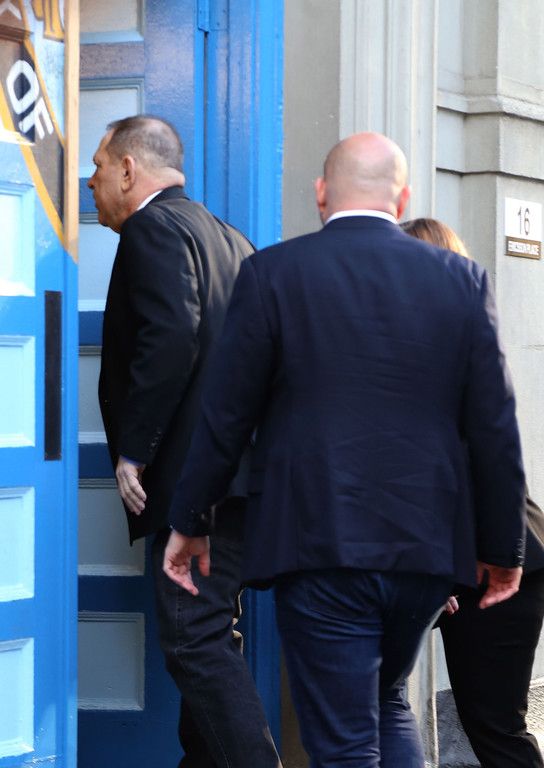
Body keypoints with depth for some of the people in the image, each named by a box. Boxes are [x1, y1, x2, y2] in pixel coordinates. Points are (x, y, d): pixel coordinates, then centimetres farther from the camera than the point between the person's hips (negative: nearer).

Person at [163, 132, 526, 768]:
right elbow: (495, 429, 4)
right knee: (386, 701, 25)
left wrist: (189, 523, 10)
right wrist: (502, 549, 13)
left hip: (318, 546, -3)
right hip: (429, 547, 4)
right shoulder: (461, 280, 3)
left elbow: (226, 414, -2)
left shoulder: (272, 273, -4)